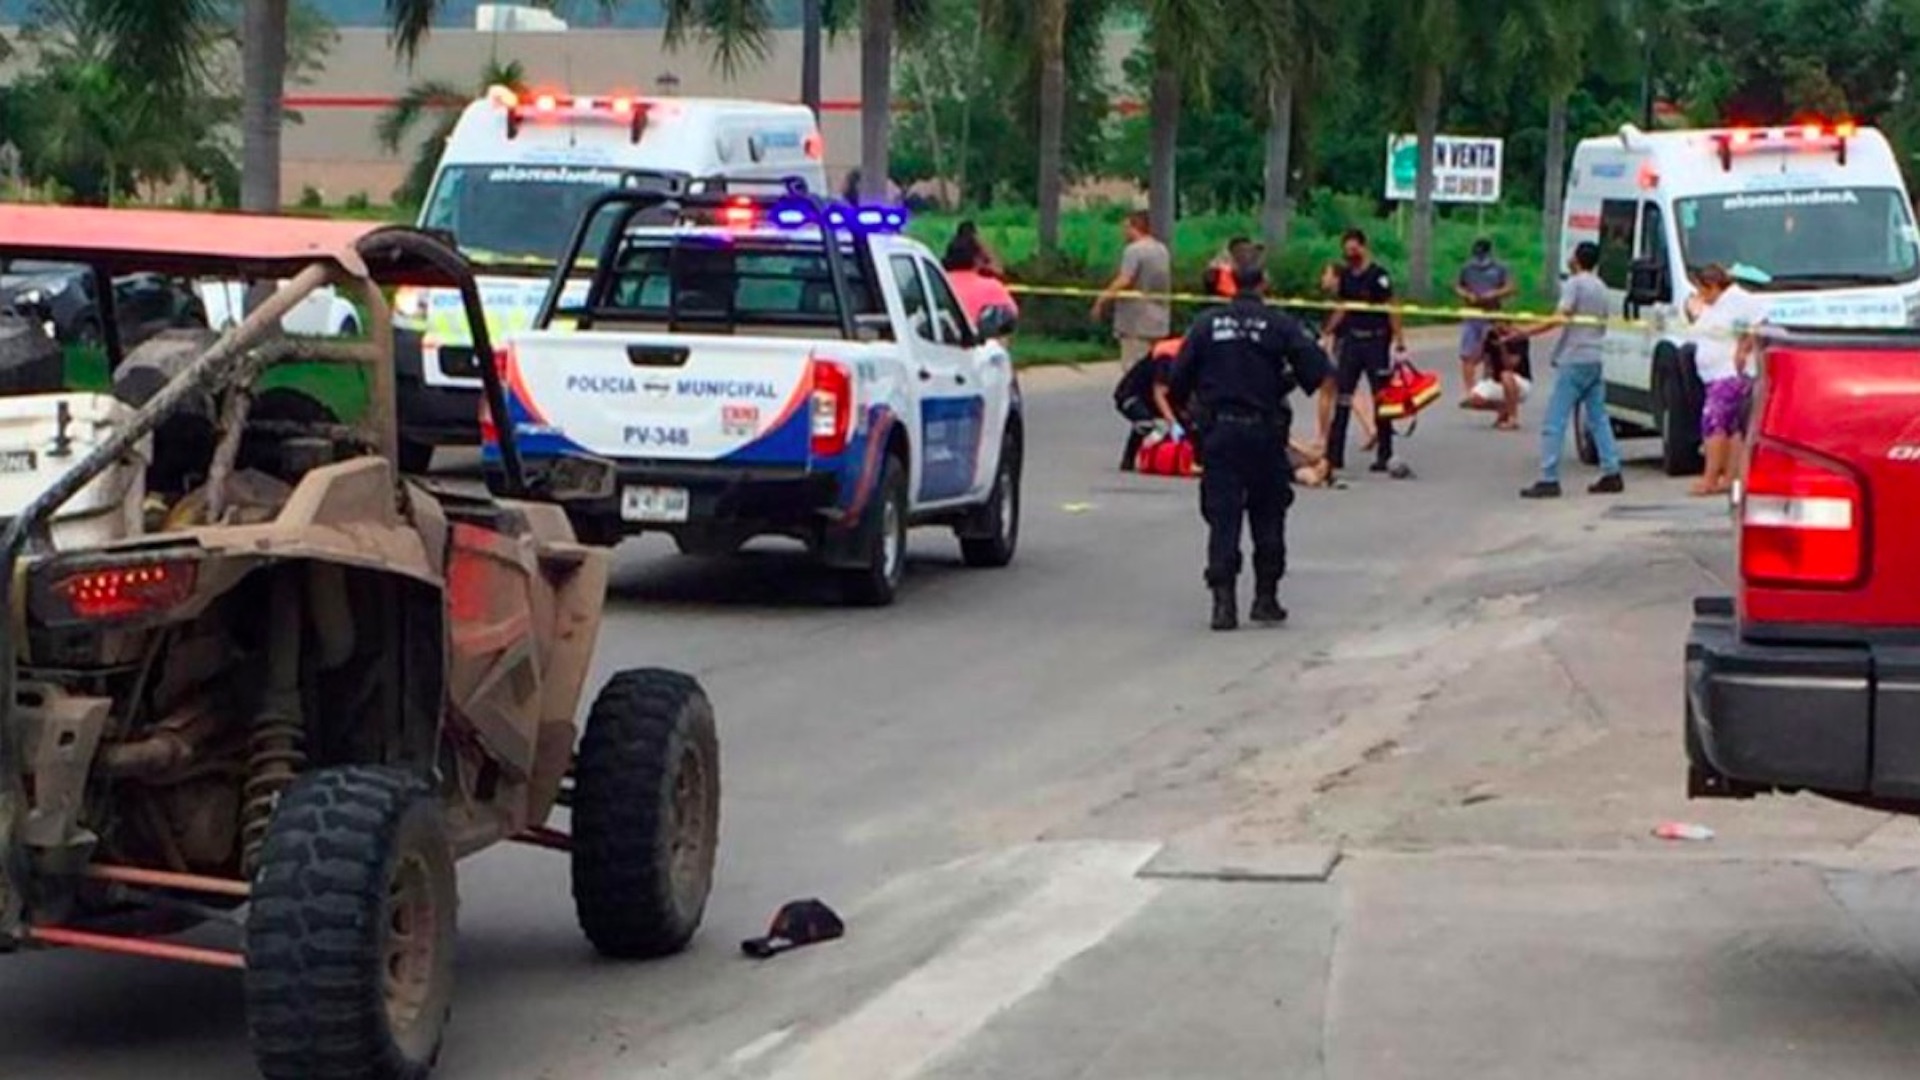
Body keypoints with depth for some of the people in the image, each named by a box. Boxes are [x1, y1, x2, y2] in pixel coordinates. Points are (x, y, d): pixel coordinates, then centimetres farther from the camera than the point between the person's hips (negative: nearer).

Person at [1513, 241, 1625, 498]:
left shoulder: (1574, 284, -9)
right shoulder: (1601, 287, 16)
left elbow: (1560, 318, -20)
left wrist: (1525, 332, -24)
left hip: (1573, 361, -8)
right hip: (1596, 359, 8)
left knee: (1555, 421, -8)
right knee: (1598, 419, 14)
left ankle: (1549, 479, -13)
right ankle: (1612, 474, 11)